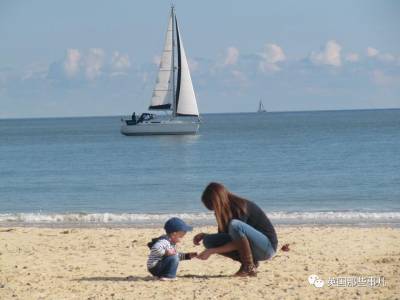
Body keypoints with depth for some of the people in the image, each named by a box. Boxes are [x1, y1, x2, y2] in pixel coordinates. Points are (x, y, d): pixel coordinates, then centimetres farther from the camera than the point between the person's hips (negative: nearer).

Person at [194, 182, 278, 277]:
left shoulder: (241, 207, -21)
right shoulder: (227, 210, 3)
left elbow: (237, 244, -23)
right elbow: (222, 235, 15)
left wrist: (212, 251, -24)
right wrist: (204, 235, -2)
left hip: (268, 246, -8)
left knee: (235, 225, -34)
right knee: (208, 241, -5)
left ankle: (250, 267, -20)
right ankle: (248, 261, -1)